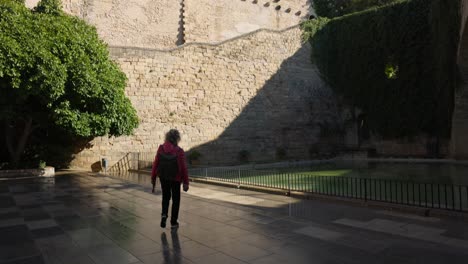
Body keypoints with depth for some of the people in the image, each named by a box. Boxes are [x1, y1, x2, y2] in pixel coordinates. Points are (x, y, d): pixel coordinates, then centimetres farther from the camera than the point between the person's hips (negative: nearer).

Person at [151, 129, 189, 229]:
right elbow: (183, 168, -15)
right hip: (175, 178, -3)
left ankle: (164, 214, 3)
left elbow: (155, 164, -6)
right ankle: (173, 222, 19)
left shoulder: (161, 148, -10)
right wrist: (185, 182, -6)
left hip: (163, 177, 3)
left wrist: (153, 177, 7)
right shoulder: (179, 151, -18)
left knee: (165, 196, 24)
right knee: (176, 199, 14)